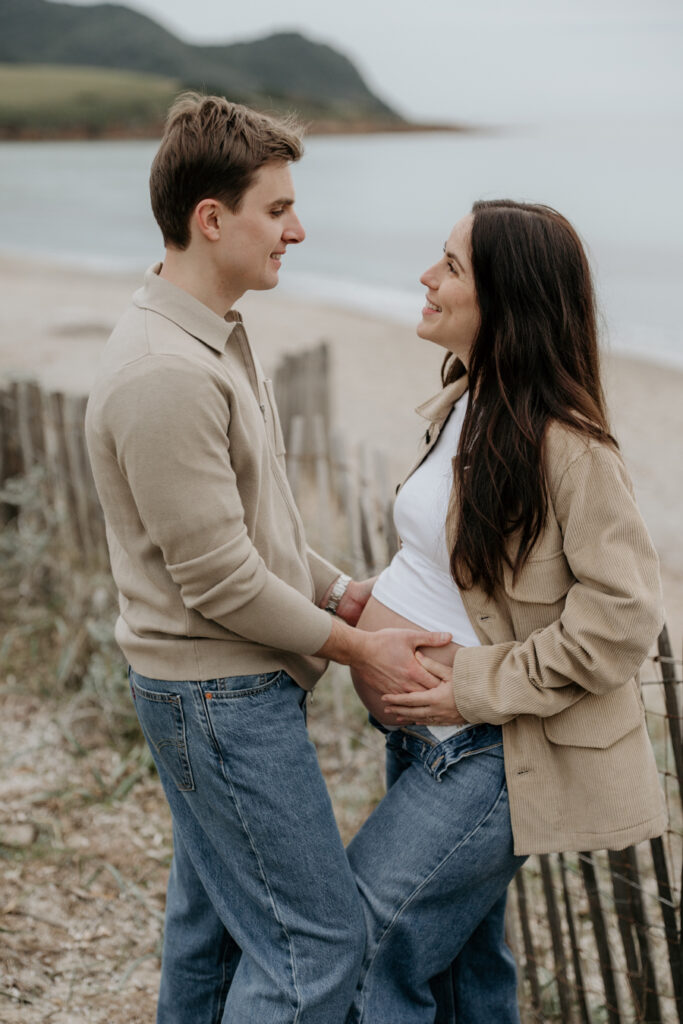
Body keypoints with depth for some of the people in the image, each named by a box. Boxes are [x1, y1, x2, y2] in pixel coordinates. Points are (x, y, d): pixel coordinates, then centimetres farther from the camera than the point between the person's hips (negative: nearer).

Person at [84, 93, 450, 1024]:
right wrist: (356, 647, -13)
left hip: (218, 689, 10)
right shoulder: (165, 374, -24)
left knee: (212, 920, 20)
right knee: (315, 940, -3)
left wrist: (339, 590, 8)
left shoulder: (210, 337, 10)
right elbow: (219, 579, -23)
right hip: (220, 696, -10)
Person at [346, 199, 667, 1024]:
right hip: (427, 735, 9)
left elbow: (625, 612, -21)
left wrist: (481, 687, -20)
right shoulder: (462, 404, 6)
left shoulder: (563, 443, -21)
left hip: (493, 756, -9)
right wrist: (374, 612, 4)